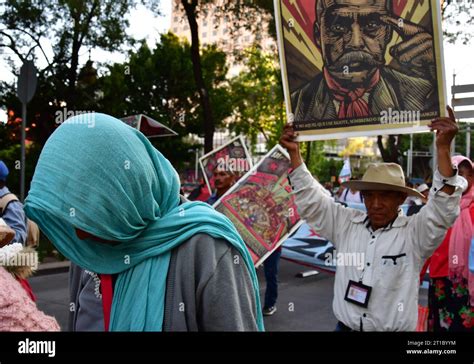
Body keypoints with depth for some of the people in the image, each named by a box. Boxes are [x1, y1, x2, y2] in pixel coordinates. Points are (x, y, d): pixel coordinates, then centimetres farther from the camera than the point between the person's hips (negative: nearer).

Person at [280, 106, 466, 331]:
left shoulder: (413, 232, -9)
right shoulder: (346, 224, 0)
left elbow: (442, 209, -23)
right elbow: (311, 199, 2)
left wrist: (443, 148, -31)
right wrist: (294, 152, -6)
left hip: (395, 329, -2)